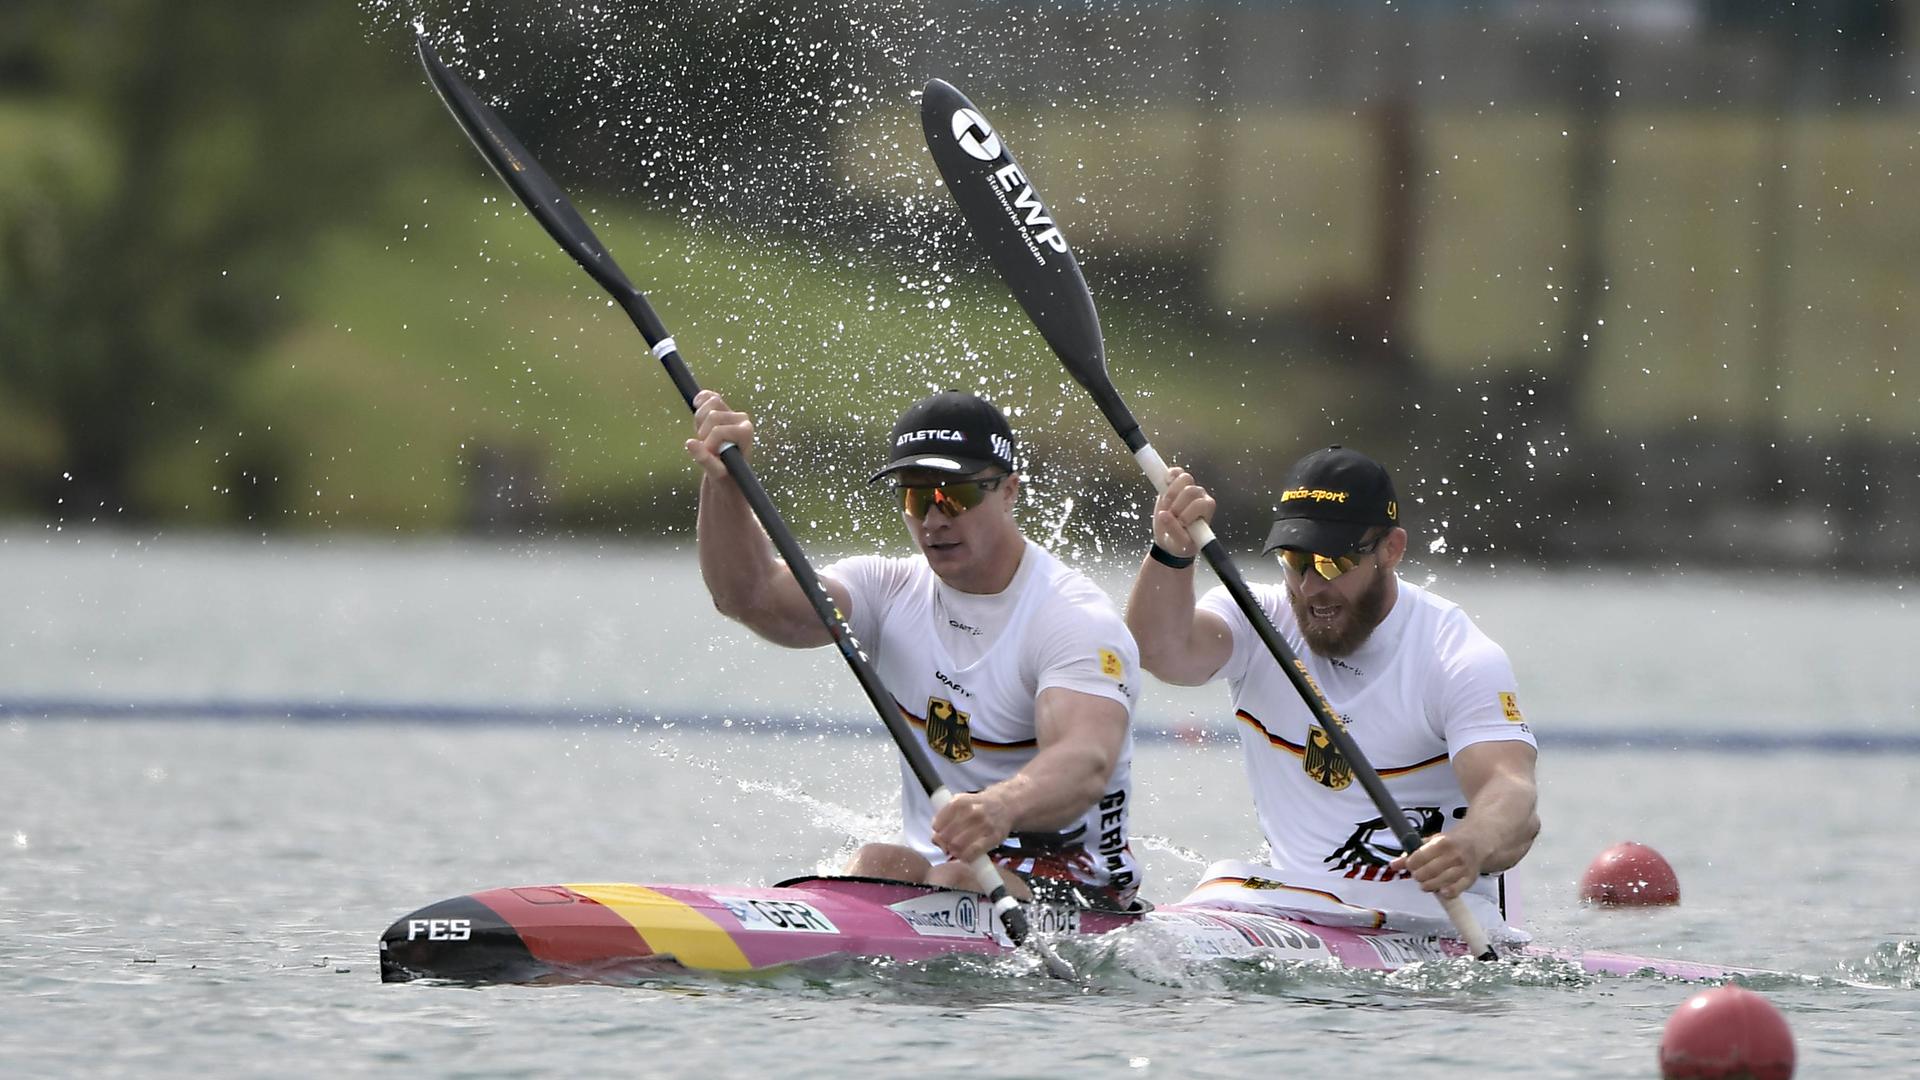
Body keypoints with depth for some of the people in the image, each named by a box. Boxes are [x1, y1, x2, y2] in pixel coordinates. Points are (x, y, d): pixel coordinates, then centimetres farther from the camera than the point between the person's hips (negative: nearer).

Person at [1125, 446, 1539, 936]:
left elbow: (1510, 792, -25)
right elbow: (1163, 651, -17)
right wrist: (1171, 555, -38)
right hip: (1293, 899, 3)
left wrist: (1472, 846, -49)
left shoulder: (1461, 659, -9)